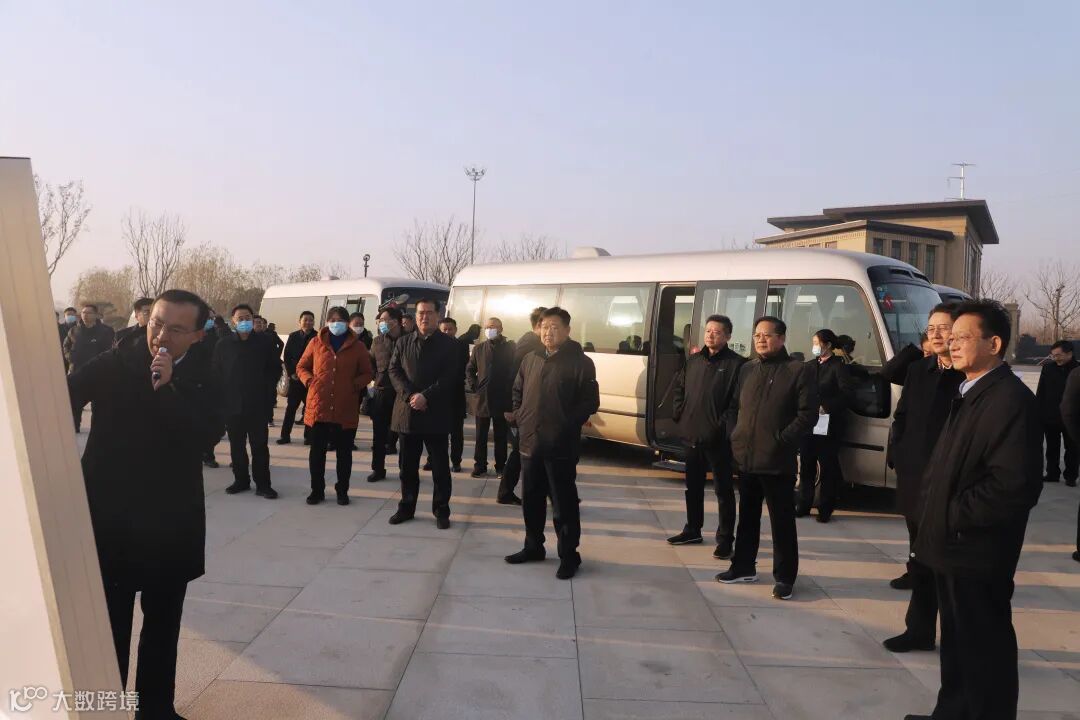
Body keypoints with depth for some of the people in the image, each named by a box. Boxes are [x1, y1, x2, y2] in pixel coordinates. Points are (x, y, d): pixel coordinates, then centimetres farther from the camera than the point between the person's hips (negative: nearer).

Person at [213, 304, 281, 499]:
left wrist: (267, 391, 0)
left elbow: (275, 369, 6)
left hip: (258, 405, -2)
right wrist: (223, 396, -1)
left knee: (259, 445, 1)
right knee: (237, 446, 11)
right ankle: (241, 480, 24)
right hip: (232, 405, 2)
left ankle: (262, 484, 7)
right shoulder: (223, 345, 3)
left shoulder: (264, 342, 0)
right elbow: (216, 373, 6)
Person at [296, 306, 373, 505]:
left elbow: (367, 373, 7)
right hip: (318, 406, 1)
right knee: (317, 451, 7)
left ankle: (342, 491, 20)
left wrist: (355, 385, -10)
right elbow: (301, 367, 13)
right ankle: (317, 490, 20)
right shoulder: (316, 343, 5)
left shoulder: (357, 346, 2)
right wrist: (309, 381, -5)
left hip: (346, 409, -1)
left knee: (344, 452, 7)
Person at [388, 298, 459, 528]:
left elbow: (450, 377, -7)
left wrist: (425, 396, -17)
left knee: (440, 466, 3)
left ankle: (441, 511, 14)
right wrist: (409, 395, -11)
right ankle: (406, 507, 25)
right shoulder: (403, 342, 11)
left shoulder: (449, 344, 0)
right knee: (408, 465, 12)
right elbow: (394, 371, 4)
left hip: (436, 414, -3)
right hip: (407, 412, 3)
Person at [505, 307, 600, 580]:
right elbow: (517, 392, 20)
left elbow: (590, 402, -9)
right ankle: (533, 547, 33)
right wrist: (520, 418, 7)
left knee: (563, 503, 1)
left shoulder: (580, 362, -7)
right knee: (531, 499, 17)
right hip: (530, 443, 6)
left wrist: (567, 425, -12)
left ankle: (569, 556, 13)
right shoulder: (530, 359, 10)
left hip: (561, 447, -6)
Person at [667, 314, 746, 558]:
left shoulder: (736, 363, -10)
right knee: (693, 485, 17)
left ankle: (725, 538, 13)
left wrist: (723, 424, -17)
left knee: (723, 489, 3)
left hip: (718, 439, -6)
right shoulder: (694, 360, 11)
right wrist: (679, 413, 10)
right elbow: (678, 387, 21)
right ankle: (692, 530, 32)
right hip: (692, 435, 7)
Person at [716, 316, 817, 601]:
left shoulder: (800, 371, -5)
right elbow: (733, 407, 17)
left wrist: (782, 441, -16)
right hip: (745, 458, 6)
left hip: (777, 462, -6)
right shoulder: (747, 369, 14)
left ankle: (784, 577, 15)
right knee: (747, 516, 17)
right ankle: (743, 567, 31)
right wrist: (735, 438, 5)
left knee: (782, 521, 3)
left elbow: (808, 414, -11)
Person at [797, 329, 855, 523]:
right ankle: (803, 504, 19)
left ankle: (825, 509, 11)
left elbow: (847, 392, -14)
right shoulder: (810, 366, 14)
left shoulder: (838, 366, -4)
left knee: (828, 466, 3)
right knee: (806, 465, 9)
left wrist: (827, 407, -20)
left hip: (828, 425, -5)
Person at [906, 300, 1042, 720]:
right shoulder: (968, 394, 12)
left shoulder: (1011, 399, -18)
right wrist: (938, 518, 9)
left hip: (976, 553, -9)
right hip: (952, 545, 9)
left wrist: (955, 516, -17)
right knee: (956, 639, 21)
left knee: (984, 648, 4)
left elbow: (1016, 485, -26)